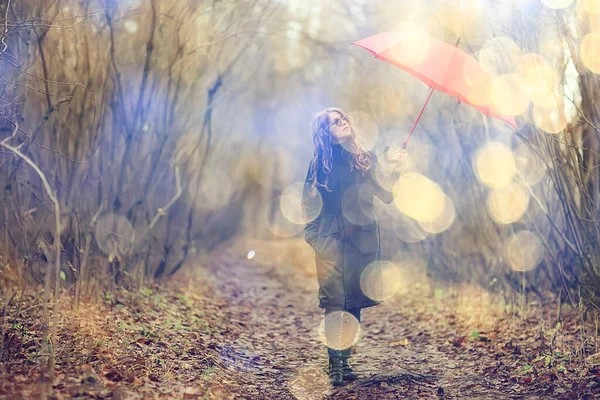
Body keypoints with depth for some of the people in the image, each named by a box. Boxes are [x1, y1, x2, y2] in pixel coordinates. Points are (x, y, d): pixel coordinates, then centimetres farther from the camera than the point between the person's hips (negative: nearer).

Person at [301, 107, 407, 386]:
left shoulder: (366, 159, 9)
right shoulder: (320, 163, 4)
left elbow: (386, 197, 3)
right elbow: (308, 204, 8)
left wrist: (396, 172, -12)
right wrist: (313, 235, 0)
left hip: (362, 239, 2)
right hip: (331, 241, -2)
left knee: (355, 301, 3)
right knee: (334, 302, -7)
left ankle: (345, 360, 13)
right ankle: (334, 364, -3)